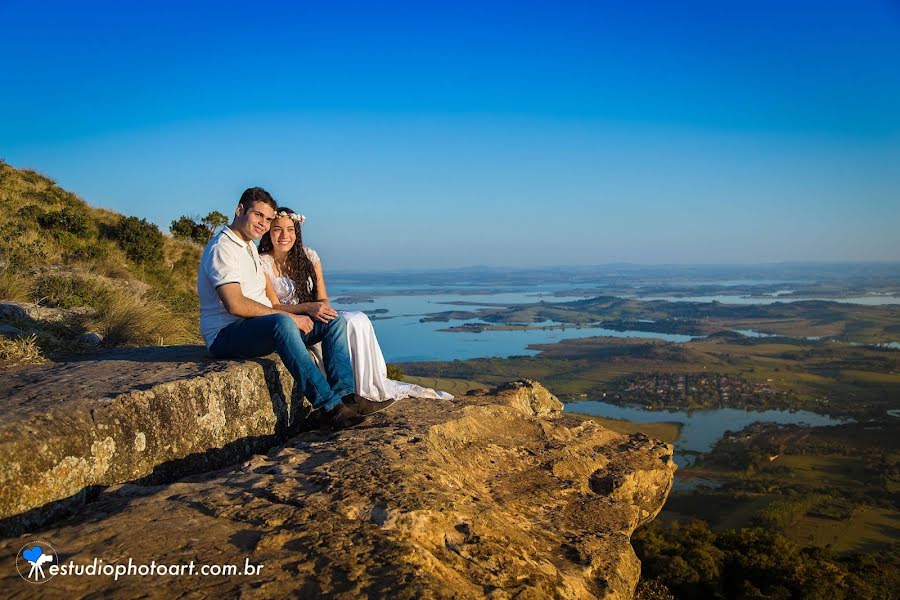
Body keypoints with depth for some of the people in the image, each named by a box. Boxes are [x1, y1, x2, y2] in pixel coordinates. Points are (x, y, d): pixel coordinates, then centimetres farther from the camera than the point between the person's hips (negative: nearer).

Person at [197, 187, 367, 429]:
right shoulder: (222, 248, -11)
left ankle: (344, 395, -19)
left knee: (335, 322, -2)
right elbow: (235, 305, -23)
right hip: (225, 335, -10)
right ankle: (328, 406, -42)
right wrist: (288, 316, -20)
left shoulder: (250, 247, 21)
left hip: (263, 329, 10)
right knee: (282, 323, -41)